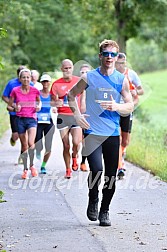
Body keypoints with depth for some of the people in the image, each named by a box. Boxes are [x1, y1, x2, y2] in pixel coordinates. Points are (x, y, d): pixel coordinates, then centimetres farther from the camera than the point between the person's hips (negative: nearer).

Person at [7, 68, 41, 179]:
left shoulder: (35, 90, -2)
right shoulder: (15, 91, -3)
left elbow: (39, 101, 18)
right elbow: (9, 106, 5)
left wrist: (38, 107, -3)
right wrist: (14, 109, -15)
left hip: (32, 119, -1)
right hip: (20, 119, 1)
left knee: (31, 143, -18)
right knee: (24, 145, 7)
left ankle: (32, 165, 5)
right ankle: (25, 169, 21)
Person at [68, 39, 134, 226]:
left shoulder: (121, 80, 5)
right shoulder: (89, 77, 1)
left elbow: (130, 107, 6)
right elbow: (71, 95, 12)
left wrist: (116, 107, -15)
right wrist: (77, 114, -2)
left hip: (113, 134, 2)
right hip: (92, 132, -2)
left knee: (111, 175, 4)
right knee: (96, 171, -17)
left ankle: (104, 211, 20)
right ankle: (93, 201, 10)